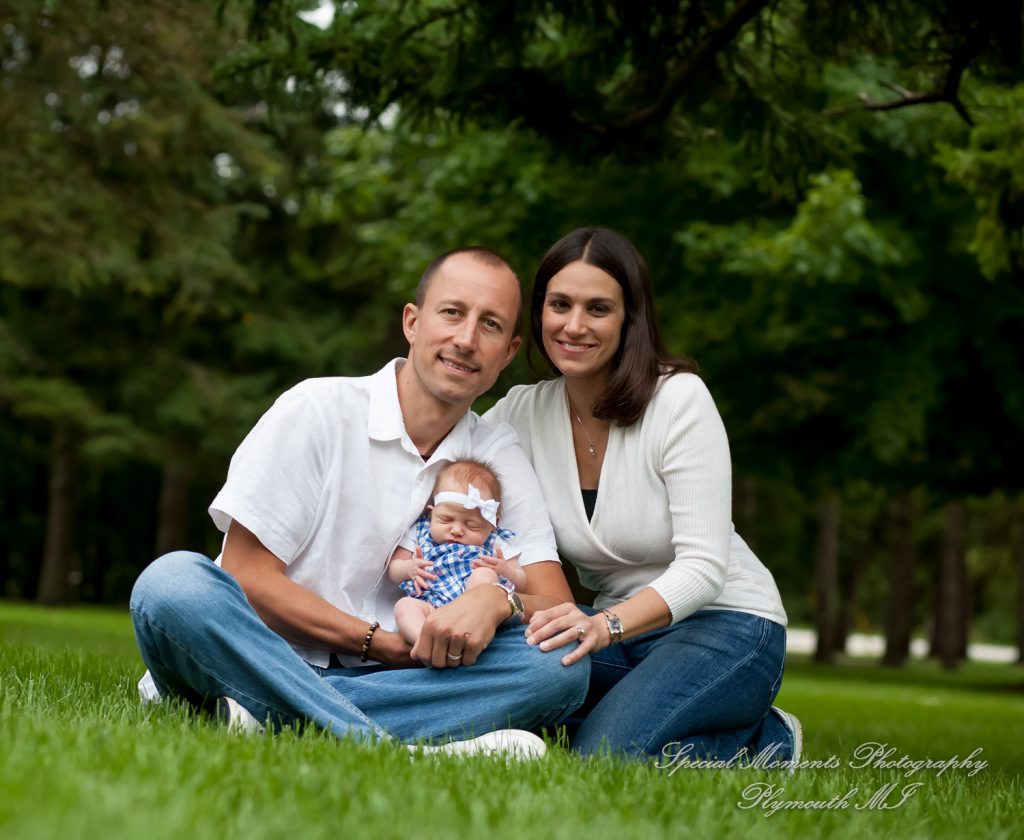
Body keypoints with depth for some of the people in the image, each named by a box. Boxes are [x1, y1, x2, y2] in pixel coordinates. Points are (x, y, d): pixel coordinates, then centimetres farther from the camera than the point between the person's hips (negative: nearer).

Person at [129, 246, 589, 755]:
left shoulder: (500, 458, 9)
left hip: (404, 678, 3)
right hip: (271, 655, -3)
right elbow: (246, 576, -8)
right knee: (173, 581, -32)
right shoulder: (317, 409, -2)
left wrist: (497, 600, -22)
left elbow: (557, 605, 1)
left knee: (563, 663, -23)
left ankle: (263, 716, -31)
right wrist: (380, 642, -13)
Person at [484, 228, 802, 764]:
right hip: (618, 628, 6)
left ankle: (760, 741, -1)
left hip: (723, 625, -5)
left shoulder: (679, 399, -16)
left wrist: (606, 624, -39)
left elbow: (703, 566, -22)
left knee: (603, 757, -31)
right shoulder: (524, 413, -3)